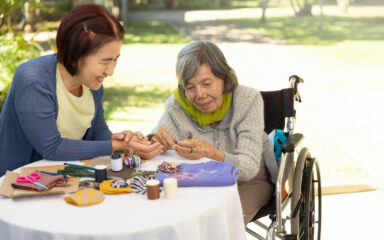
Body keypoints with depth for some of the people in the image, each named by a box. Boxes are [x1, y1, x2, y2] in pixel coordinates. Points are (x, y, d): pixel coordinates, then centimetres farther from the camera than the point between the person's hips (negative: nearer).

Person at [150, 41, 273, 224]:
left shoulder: (248, 100, -16)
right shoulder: (177, 106, -10)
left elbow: (249, 168, -24)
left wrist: (211, 153, -44)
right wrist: (156, 143, -38)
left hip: (247, 183, -2)